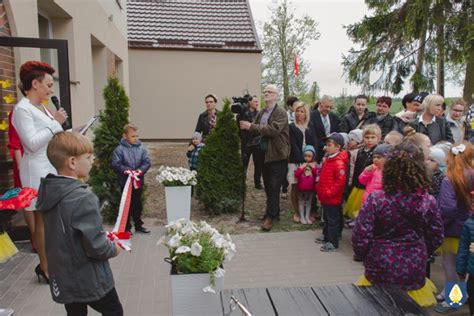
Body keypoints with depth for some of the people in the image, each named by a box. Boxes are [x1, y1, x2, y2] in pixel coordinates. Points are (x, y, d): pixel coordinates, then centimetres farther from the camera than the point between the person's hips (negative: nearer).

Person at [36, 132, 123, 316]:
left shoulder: (48, 192, -1)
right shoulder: (83, 198, -27)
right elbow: (96, 247, -25)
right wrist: (113, 249, -5)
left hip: (63, 280, 7)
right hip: (89, 280, -7)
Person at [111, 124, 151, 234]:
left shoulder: (141, 148, -2)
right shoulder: (119, 149, -11)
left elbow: (147, 162, -3)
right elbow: (115, 164, -15)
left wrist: (140, 170, -21)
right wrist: (127, 170, -27)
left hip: (139, 180, 4)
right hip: (125, 181, -3)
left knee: (138, 204, 16)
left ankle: (138, 225, 30)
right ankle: (127, 227, 21)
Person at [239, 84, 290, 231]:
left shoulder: (281, 113, -9)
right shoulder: (261, 113, 14)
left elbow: (273, 130, -24)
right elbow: (256, 130, 11)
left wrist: (251, 126, -23)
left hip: (277, 155, -7)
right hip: (265, 154, 7)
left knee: (274, 187, -6)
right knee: (268, 187, 14)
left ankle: (270, 216, 2)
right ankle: (273, 211, 29)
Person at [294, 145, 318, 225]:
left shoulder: (313, 165, -1)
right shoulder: (301, 165, -6)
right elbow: (296, 174, -16)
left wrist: (314, 167, -19)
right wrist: (301, 167, -24)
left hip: (310, 188, 2)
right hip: (301, 188, -2)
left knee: (309, 202, 11)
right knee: (301, 202, 7)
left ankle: (307, 217, 21)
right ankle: (302, 217, 16)